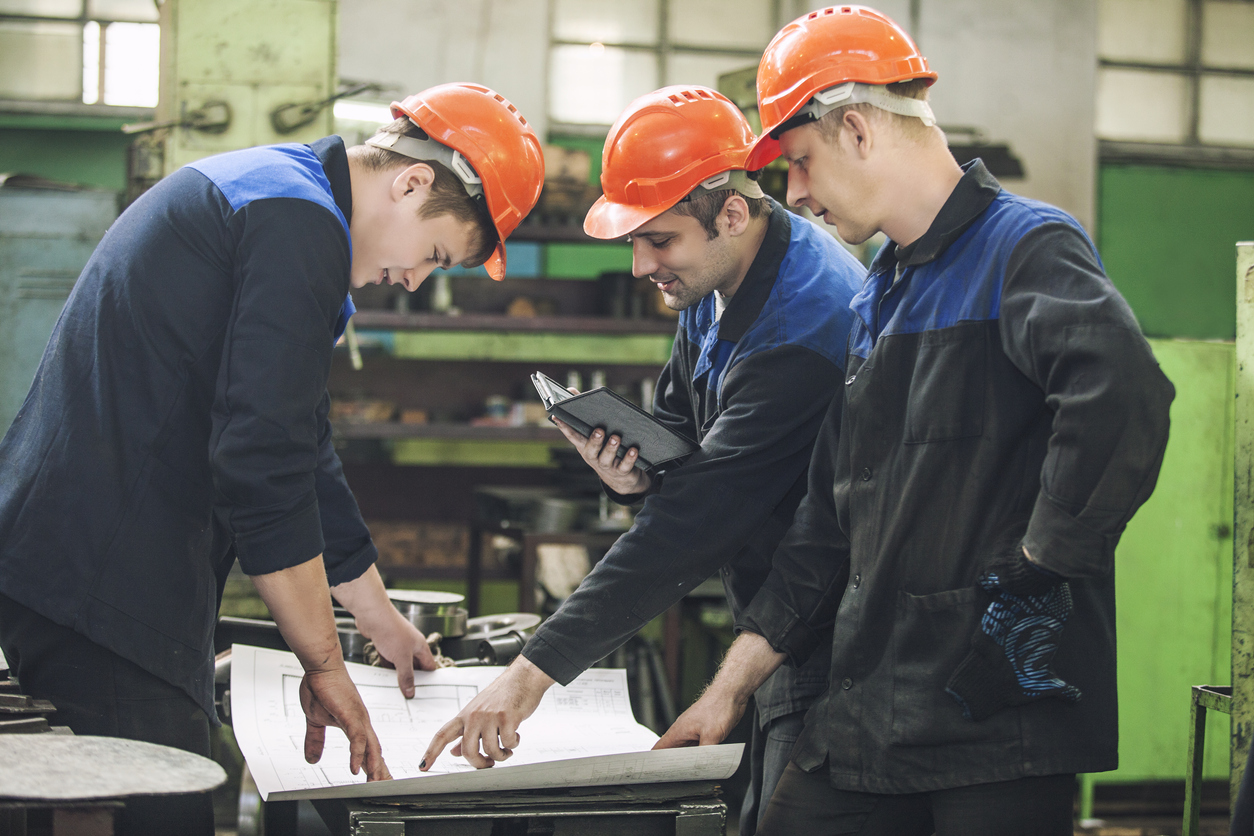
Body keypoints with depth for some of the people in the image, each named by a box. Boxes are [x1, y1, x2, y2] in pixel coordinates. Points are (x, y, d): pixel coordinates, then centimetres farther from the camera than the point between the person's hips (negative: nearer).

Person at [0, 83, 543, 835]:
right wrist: (325, 663, -9)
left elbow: (298, 451, 30)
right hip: (107, 582, -11)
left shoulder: (259, 189, 22)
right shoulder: (300, 227, -12)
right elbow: (261, 469, -18)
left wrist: (385, 624, 37)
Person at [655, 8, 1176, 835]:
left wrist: (1043, 561, -21)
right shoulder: (879, 299, 19)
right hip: (871, 712, 8)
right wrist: (733, 685, 18)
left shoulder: (1026, 247, -9)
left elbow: (1125, 395, -30)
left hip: (1004, 709, -8)